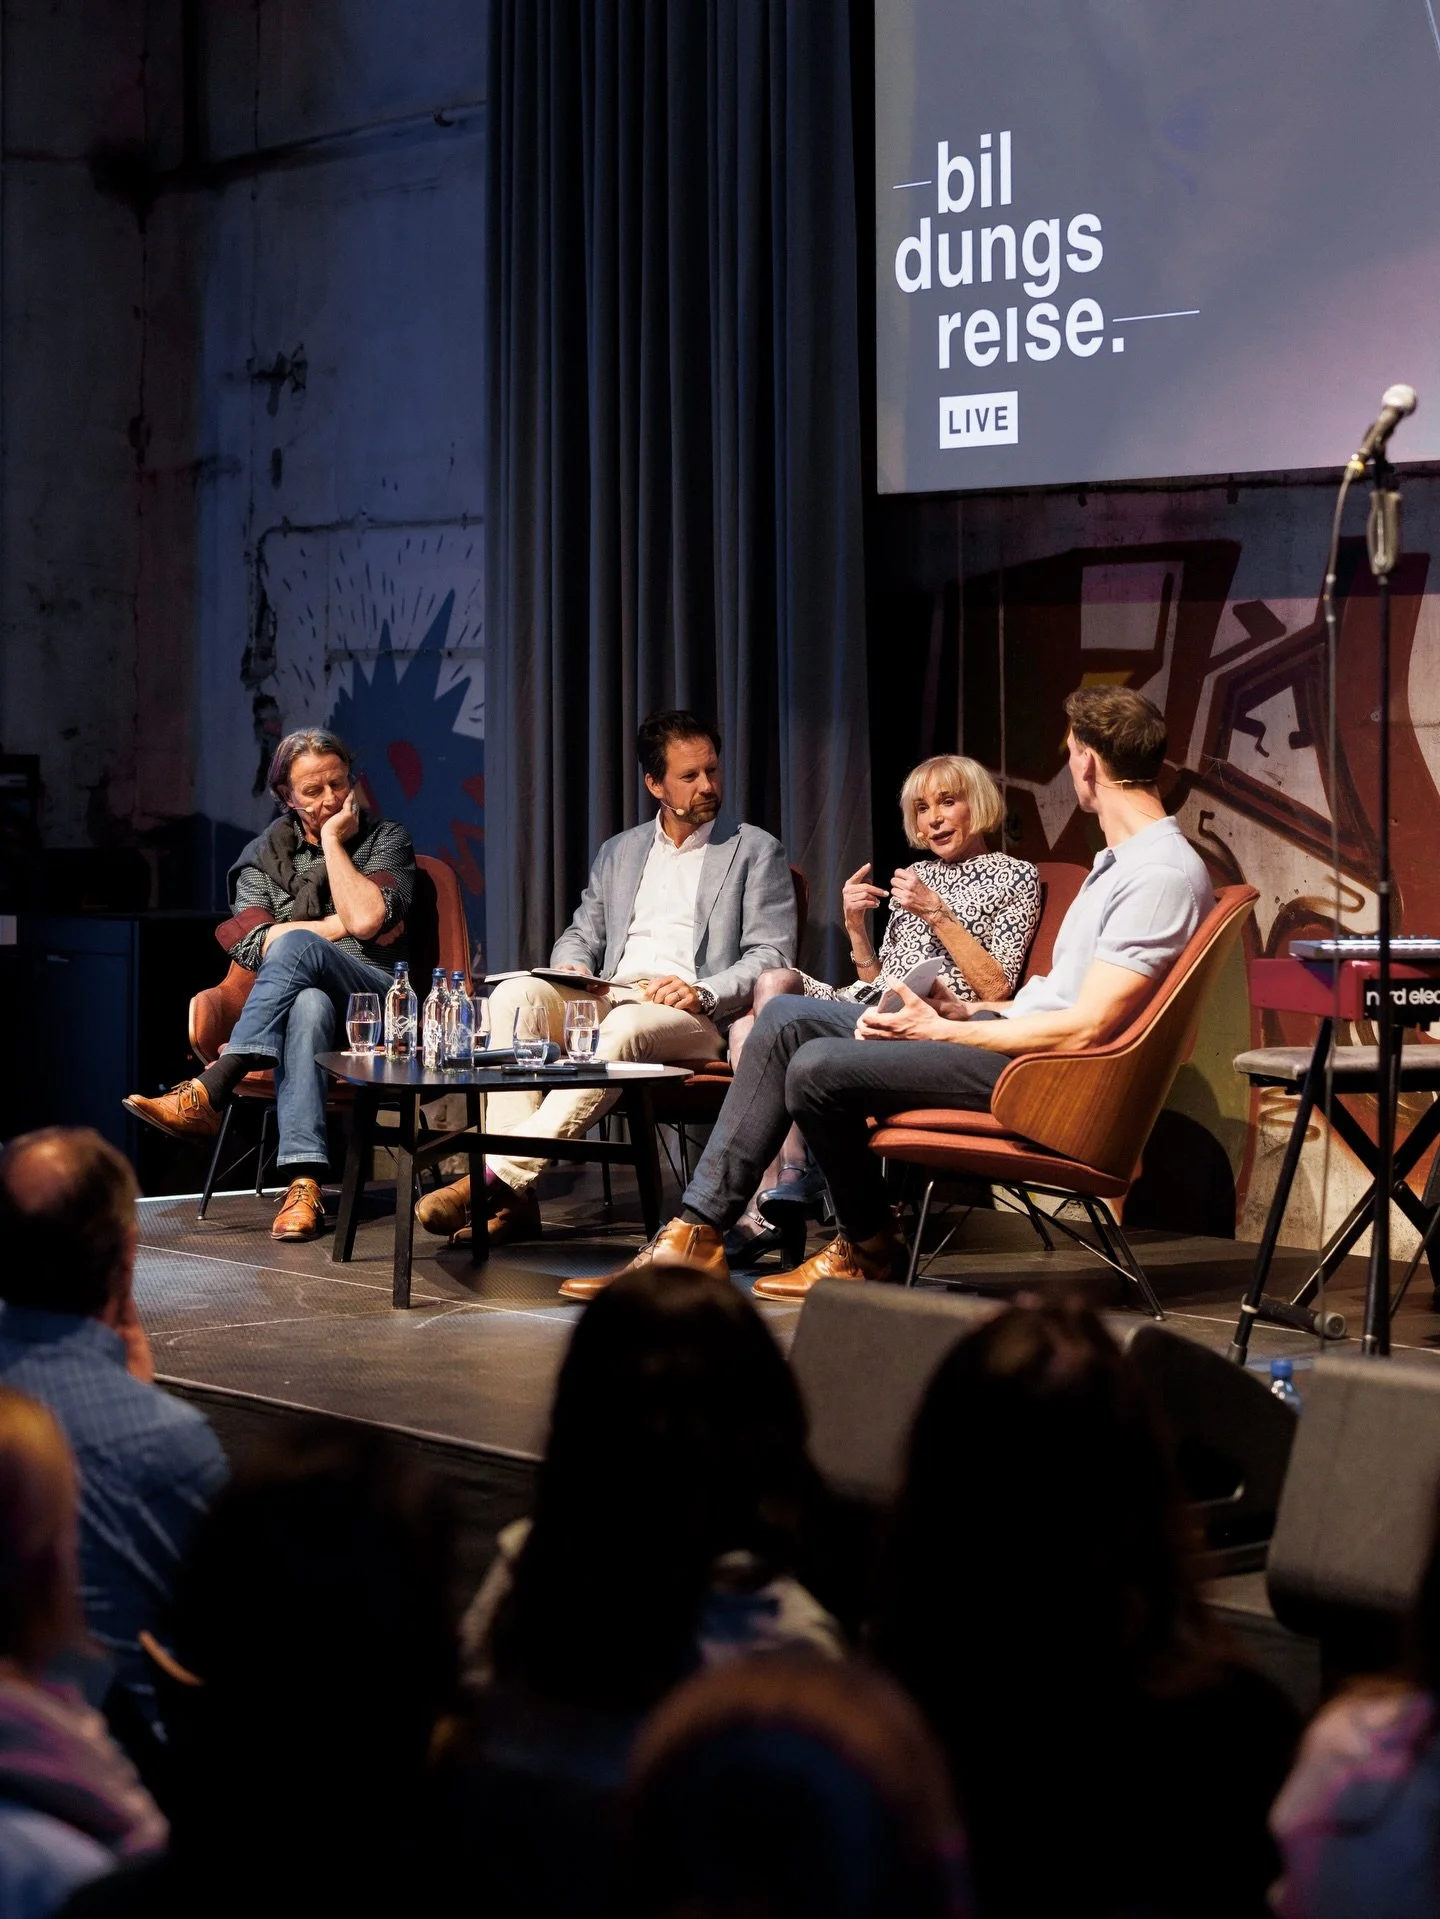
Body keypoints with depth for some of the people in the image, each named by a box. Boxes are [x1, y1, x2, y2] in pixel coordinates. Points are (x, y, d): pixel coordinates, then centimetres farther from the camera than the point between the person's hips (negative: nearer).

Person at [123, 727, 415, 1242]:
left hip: (378, 999, -2)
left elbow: (366, 919, -10)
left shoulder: (386, 840, 11)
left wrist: (333, 839, -3)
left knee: (296, 945, -35)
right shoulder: (266, 854, 17)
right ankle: (304, 1183, -54)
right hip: (300, 992, 2)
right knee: (307, 1006, -40)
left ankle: (208, 1094, -45)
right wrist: (339, 925, -4)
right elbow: (251, 942, 0)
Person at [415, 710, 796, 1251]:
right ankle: (513, 1195, -34)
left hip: (695, 1018, -5)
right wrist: (573, 969, -1)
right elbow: (581, 934, 25)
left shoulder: (756, 852, 10)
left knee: (626, 1028, -39)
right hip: (609, 997, 5)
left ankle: (500, 1175, -43)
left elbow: (771, 958, 1)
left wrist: (703, 993, -17)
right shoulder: (619, 852, 24)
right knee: (514, 994, -25)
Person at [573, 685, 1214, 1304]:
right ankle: (698, 1232, 0)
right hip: (1013, 1030, 11)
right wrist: (967, 1009, 9)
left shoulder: (1163, 876, -18)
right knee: (786, 1017, 5)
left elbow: (1086, 1028, -23)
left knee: (820, 1066, -23)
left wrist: (945, 1032, -15)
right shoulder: (1121, 859, 17)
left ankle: (870, 1249, 3)